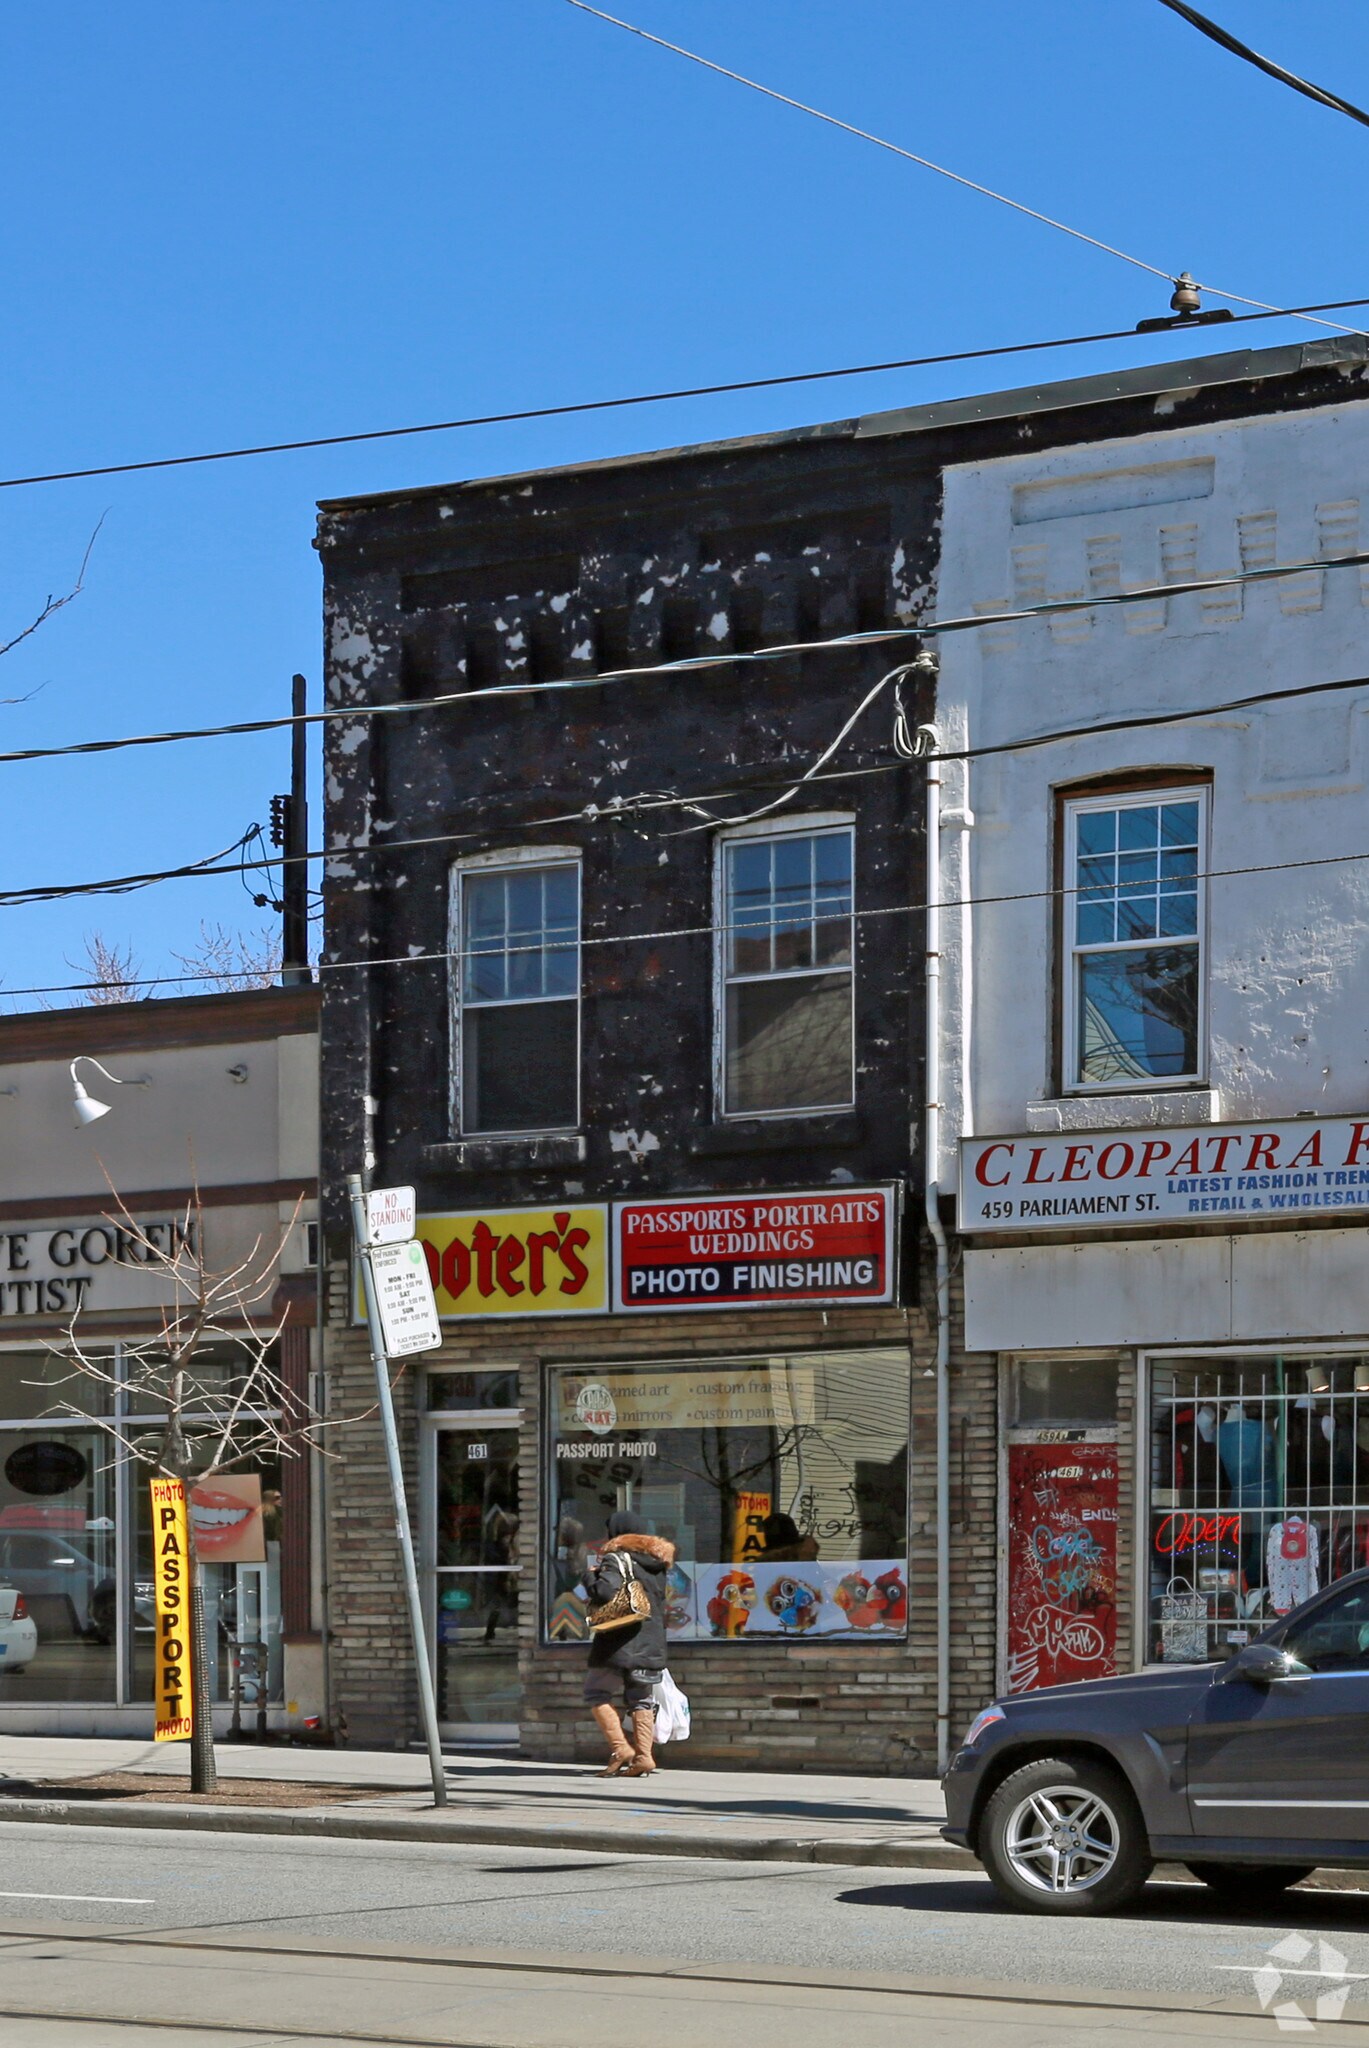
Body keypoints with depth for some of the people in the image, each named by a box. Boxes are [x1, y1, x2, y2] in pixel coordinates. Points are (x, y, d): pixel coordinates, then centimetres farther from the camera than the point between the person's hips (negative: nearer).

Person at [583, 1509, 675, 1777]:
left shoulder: (616, 1558, -9)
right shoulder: (657, 1563, 13)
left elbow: (605, 1592, -22)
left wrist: (590, 1576, -6)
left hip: (619, 1644, -7)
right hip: (651, 1644, 7)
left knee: (598, 1695, 4)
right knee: (642, 1701, 10)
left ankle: (620, 1748, -8)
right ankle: (643, 1757, 1)